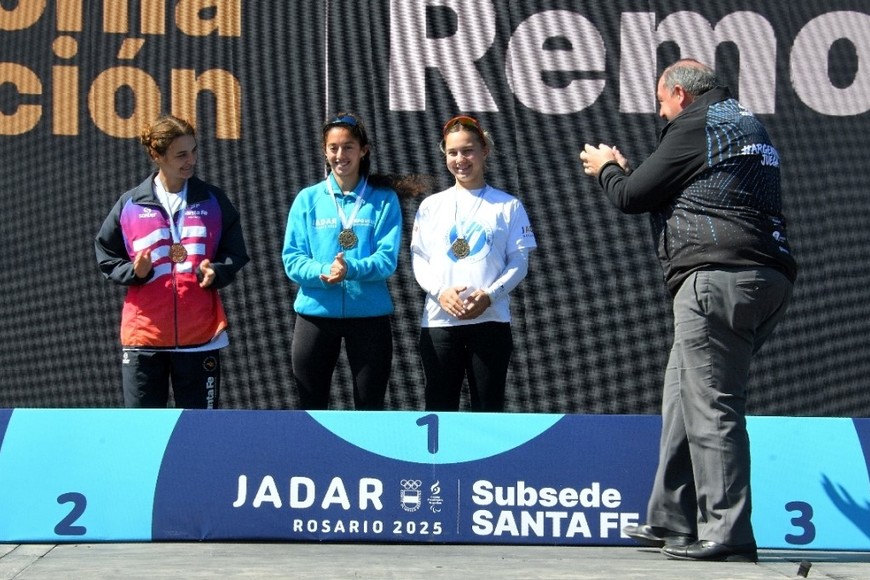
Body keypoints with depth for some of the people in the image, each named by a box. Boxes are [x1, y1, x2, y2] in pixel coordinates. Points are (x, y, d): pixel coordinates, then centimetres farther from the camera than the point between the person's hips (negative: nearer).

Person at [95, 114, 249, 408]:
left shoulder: (213, 201, 6)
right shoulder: (130, 204, 3)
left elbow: (236, 254, 11)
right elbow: (106, 256, 9)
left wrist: (216, 273, -11)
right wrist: (134, 271, -11)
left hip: (200, 335, 1)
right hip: (143, 334, 0)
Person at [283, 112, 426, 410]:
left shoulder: (384, 200, 2)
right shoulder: (308, 199, 5)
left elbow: (387, 258, -7)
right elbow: (292, 259, 0)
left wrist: (351, 269, -26)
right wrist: (322, 272, -21)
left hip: (369, 315, -1)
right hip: (316, 313, 1)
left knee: (370, 407, 6)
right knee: (311, 407, 8)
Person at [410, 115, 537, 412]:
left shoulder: (508, 205, 8)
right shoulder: (431, 205, 13)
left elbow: (520, 261, 3)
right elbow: (418, 258, 8)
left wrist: (489, 295, -14)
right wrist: (439, 291, -12)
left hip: (490, 319, -1)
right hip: (439, 321, 1)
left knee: (488, 407, 0)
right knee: (440, 408, 2)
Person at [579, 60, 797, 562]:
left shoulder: (695, 125, -3)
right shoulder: (747, 123, 26)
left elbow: (632, 197, 0)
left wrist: (606, 170, 21)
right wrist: (626, 169, 37)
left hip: (719, 279, -10)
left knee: (712, 407, -9)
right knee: (685, 398, 14)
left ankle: (725, 534, -9)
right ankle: (674, 521, 18)